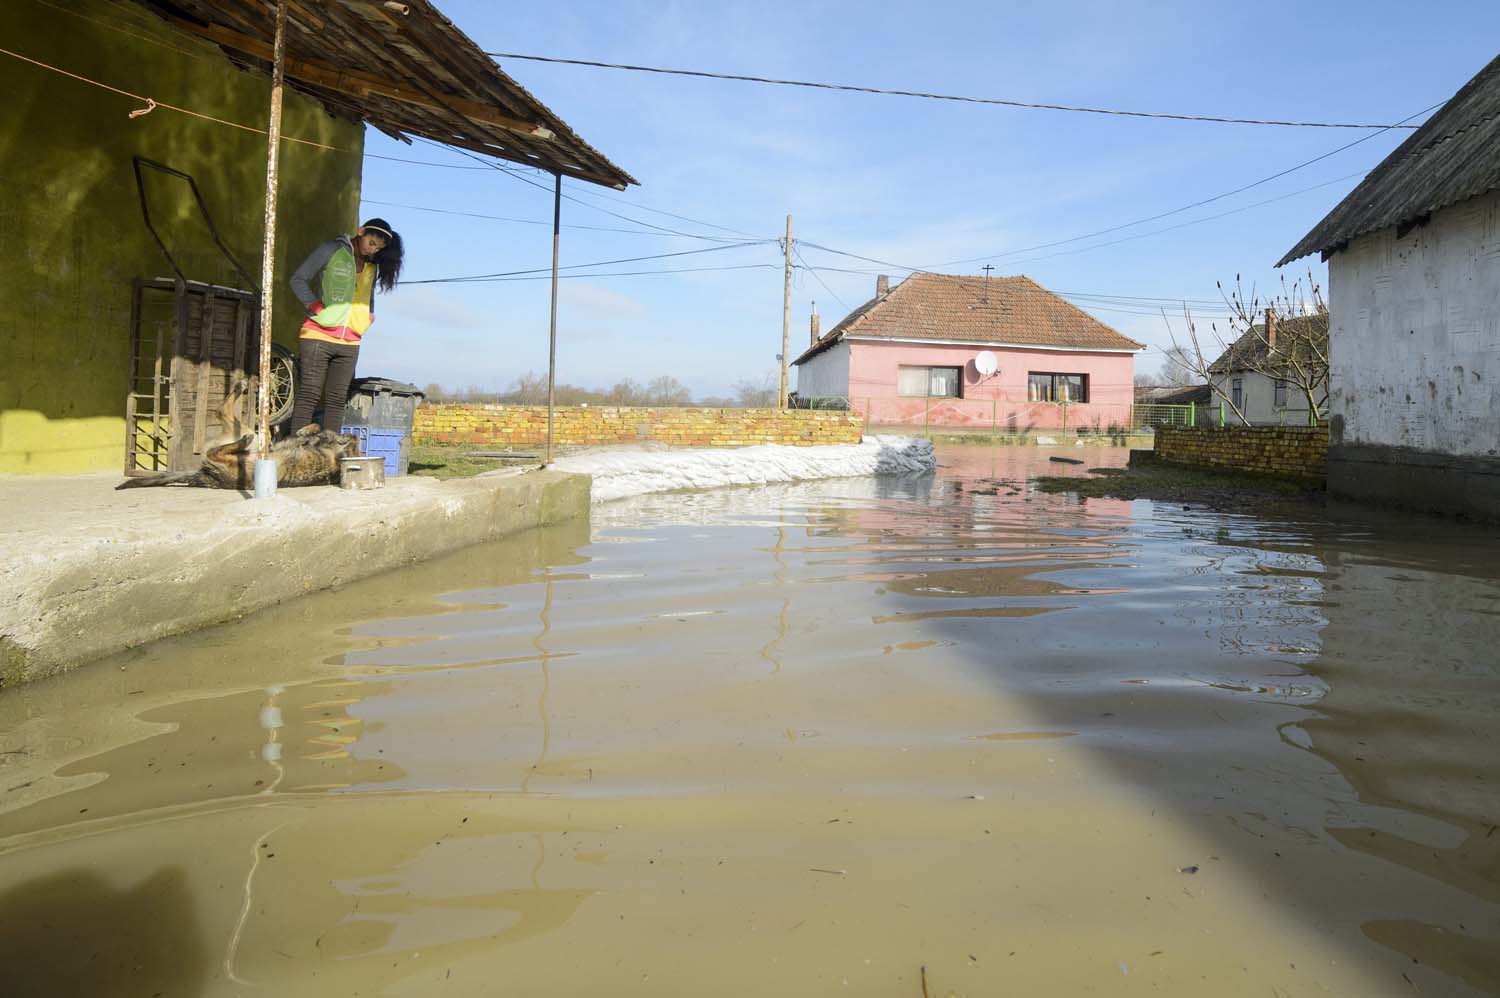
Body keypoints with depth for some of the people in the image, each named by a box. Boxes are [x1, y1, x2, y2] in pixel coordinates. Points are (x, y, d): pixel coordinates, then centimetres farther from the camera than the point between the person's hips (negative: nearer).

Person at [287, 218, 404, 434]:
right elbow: (298, 279, 0)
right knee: (309, 396, -7)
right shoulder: (331, 251, -1)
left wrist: (368, 317, 11)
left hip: (349, 343, 5)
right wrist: (316, 307, -9)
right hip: (318, 335, -5)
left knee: (337, 400, 3)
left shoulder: (373, 266, 15)